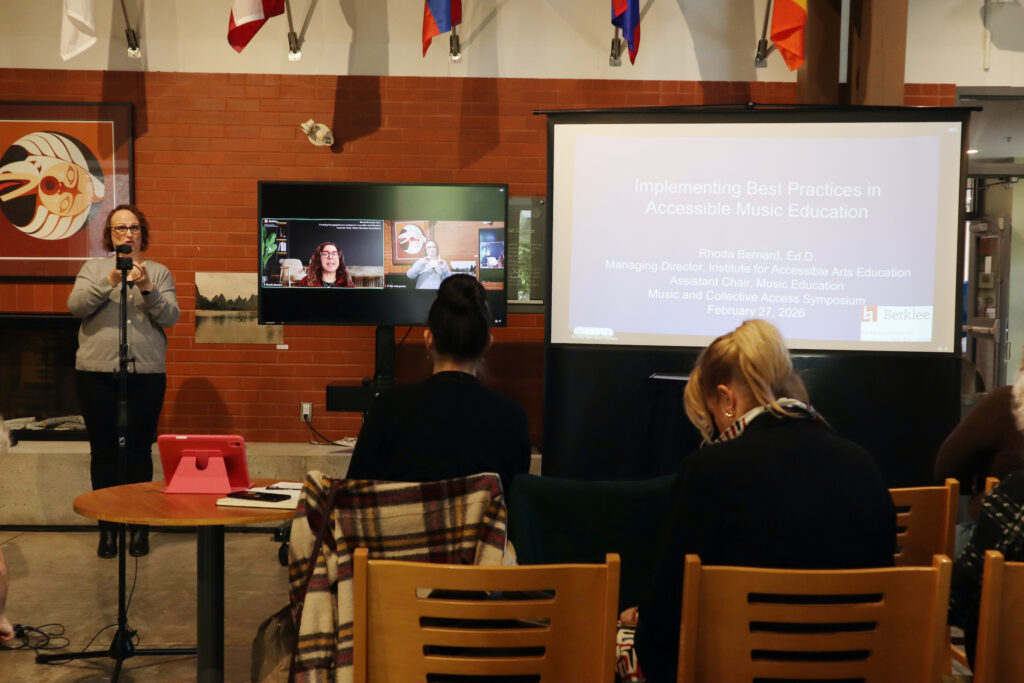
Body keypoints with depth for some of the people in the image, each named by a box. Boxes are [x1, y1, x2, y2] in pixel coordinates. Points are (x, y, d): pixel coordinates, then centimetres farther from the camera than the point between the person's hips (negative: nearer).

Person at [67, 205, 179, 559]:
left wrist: (147, 288, -18)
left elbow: (170, 317, -2)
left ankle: (139, 525, 14)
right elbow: (76, 306, -5)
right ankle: (107, 526, 14)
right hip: (97, 373, 1)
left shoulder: (159, 273, 9)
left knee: (140, 451, 3)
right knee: (103, 451, 5)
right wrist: (109, 281, -18)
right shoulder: (94, 268, 10)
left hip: (146, 374, 0)